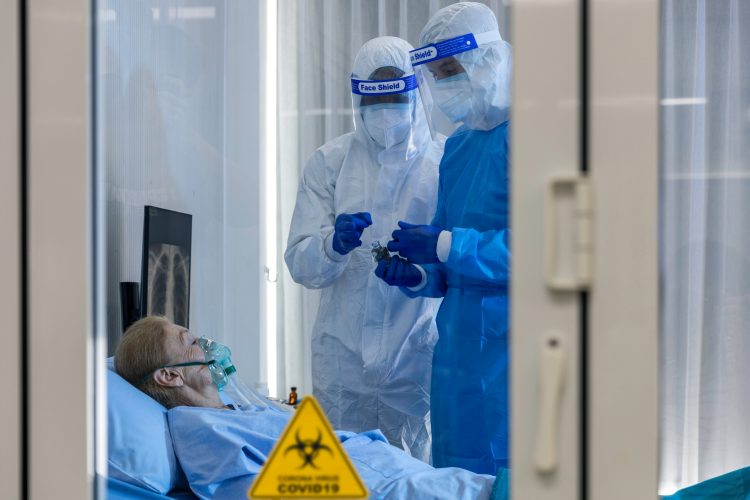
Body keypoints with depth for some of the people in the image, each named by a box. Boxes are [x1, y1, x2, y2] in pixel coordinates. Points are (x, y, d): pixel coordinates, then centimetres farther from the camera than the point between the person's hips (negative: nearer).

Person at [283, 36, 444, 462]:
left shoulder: (443, 163, 3)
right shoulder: (330, 162, 6)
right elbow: (299, 262, -1)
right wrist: (333, 245, -22)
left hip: (417, 353, -1)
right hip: (344, 353, 1)